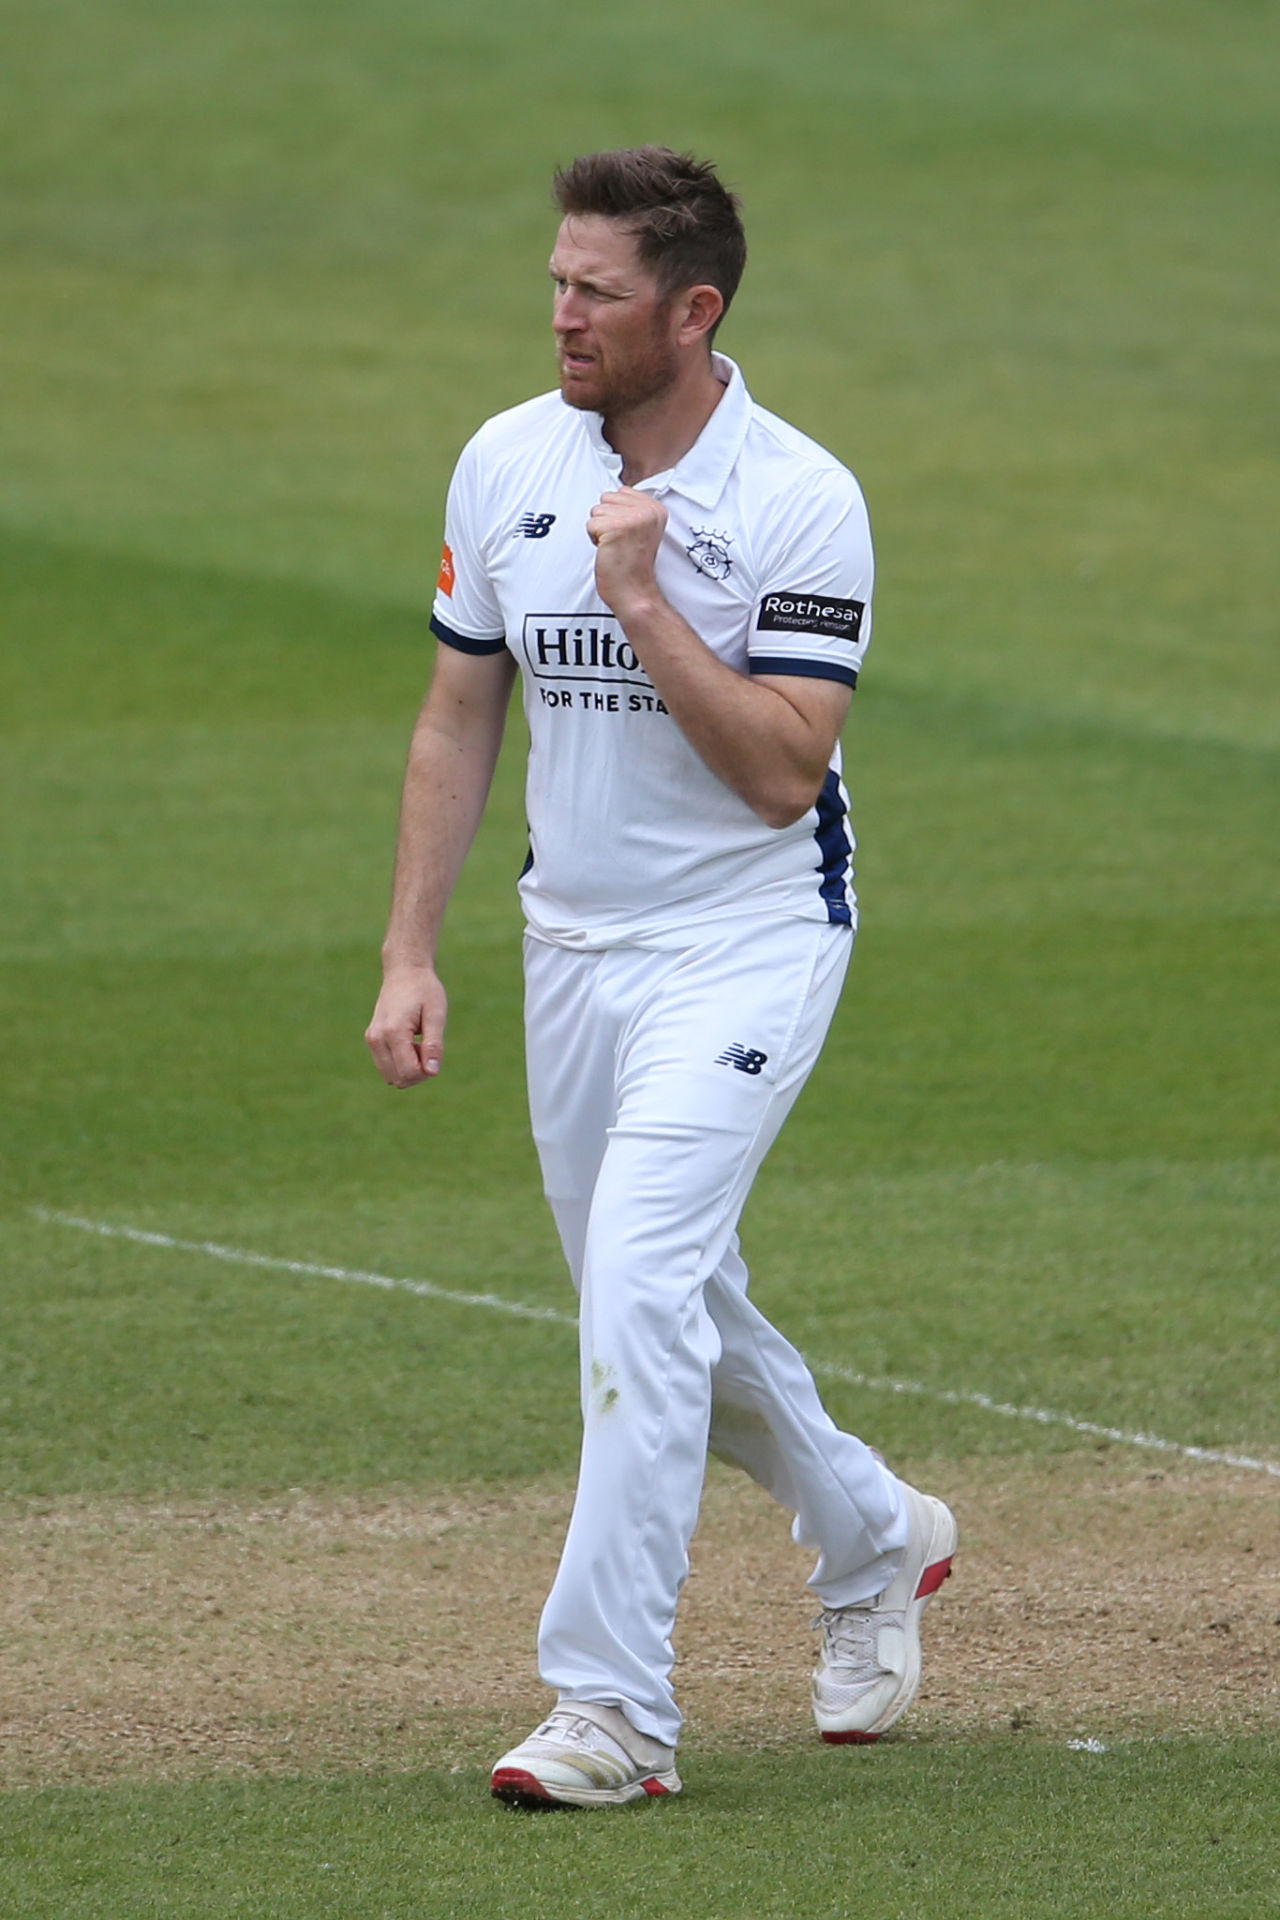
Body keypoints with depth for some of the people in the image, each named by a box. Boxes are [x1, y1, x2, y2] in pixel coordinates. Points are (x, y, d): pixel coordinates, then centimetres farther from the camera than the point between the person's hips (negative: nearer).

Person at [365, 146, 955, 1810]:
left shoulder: (802, 503, -16)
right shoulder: (508, 466, 0)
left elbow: (782, 770, -22)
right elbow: (460, 719, 9)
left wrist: (643, 598, -26)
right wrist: (410, 956, 5)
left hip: (748, 943, -6)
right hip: (574, 950, 6)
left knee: (640, 1280, -20)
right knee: (664, 1303, 16)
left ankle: (611, 1705, -19)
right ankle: (874, 1539, 42)